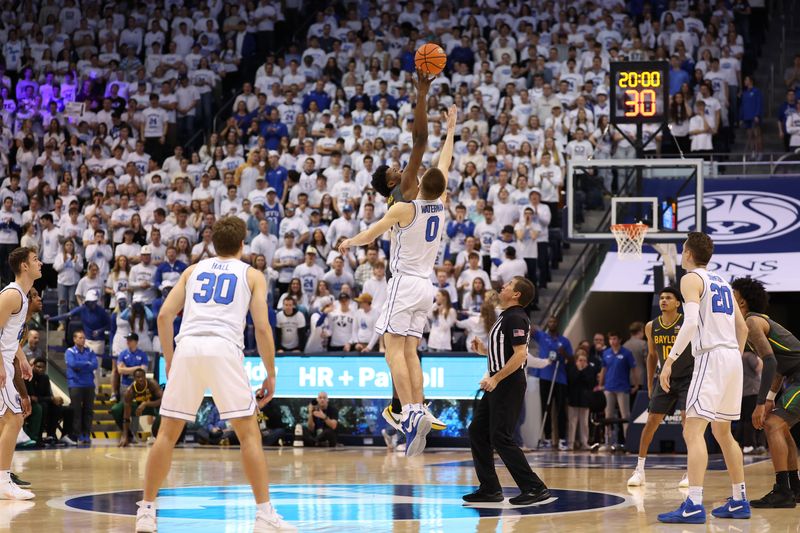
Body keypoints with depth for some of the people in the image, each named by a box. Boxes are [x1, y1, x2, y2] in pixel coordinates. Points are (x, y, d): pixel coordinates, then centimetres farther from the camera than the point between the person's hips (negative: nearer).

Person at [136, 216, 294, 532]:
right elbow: (262, 328, 6)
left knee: (167, 432, 12)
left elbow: (164, 315, 16)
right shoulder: (252, 275, 17)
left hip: (187, 347, 3)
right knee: (249, 433, 3)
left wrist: (169, 360, 24)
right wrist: (270, 375, 13)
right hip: (224, 348, -3)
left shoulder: (194, 270, 25)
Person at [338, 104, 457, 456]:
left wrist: (348, 243, 21)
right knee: (409, 351, 7)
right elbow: (444, 167, 21)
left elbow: (371, 235, 0)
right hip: (426, 286, 7)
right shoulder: (441, 206, 5)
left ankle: (410, 412, -24)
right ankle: (419, 411, -4)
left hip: (405, 284, -7)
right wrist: (450, 131, 33)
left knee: (394, 349, -11)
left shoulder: (404, 209, -10)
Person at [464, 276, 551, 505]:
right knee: (477, 432, 11)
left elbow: (520, 354, -23)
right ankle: (490, 489, 15)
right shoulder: (506, 317, 17)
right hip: (497, 386, 10)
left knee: (501, 438, -11)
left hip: (508, 384, -10)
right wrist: (484, 350, 16)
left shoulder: (515, 318, -14)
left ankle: (535, 488, -8)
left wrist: (496, 378, -24)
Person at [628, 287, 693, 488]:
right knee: (651, 422, 2)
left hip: (687, 379, -4)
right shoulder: (651, 327, -1)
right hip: (665, 379, 4)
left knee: (688, 419, -16)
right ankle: (639, 470, 12)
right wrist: (650, 385, 13)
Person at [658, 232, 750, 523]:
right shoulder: (722, 283, 21)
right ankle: (739, 502, 22)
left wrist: (670, 359, -18)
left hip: (711, 357, -9)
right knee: (723, 433, 19)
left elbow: (691, 322, -18)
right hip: (733, 357, 9)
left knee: (693, 431, -13)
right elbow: (743, 328, 21)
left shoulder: (691, 279, -4)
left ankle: (694, 505, -24)